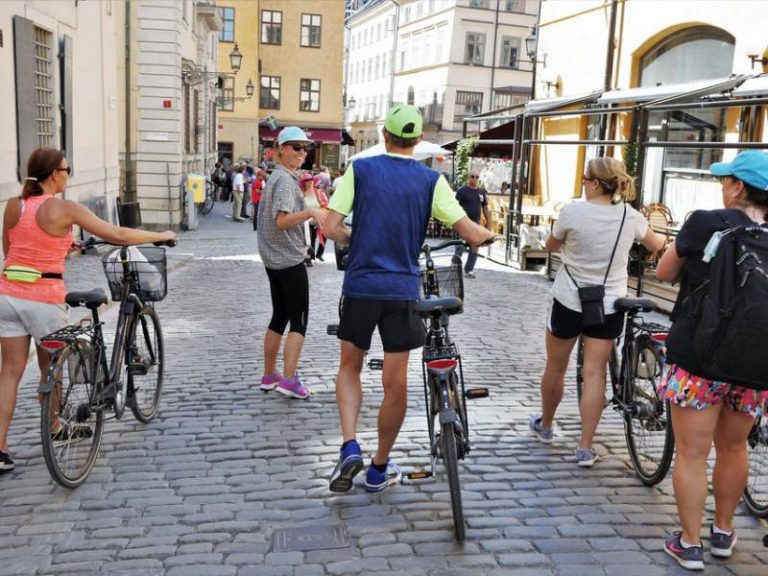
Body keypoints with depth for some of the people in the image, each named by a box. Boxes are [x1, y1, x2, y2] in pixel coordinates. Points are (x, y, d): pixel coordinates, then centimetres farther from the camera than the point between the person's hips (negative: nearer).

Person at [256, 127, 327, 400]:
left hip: (274, 259, 10)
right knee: (299, 320, -5)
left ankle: (269, 375, 20)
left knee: (279, 316, 14)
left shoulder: (277, 176, 15)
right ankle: (288, 379, -7)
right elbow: (282, 220, -25)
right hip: (290, 259, -10)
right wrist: (309, 211, -38)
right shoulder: (285, 179, -14)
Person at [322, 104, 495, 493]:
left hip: (360, 285, 1)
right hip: (402, 289, 0)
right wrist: (488, 233, 18)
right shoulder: (431, 179, 0)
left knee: (350, 366, 21)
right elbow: (472, 235, -5)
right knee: (396, 385, 10)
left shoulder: (359, 169, 0)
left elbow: (332, 229, -6)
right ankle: (379, 469, 23)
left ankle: (349, 448, 4)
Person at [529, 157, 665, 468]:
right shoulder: (631, 216, -2)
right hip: (608, 306, 2)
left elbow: (551, 245, 3)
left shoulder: (573, 211, -14)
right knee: (594, 373, 5)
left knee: (555, 368, 15)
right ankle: (585, 447, 6)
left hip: (569, 302, -2)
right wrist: (664, 237, 41)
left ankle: (544, 425, 35)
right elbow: (655, 244, 18)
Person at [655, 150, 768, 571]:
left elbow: (664, 272, 1)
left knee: (692, 453, 7)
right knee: (734, 448, 21)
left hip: (697, 352, -4)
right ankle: (723, 533, 37)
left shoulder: (706, 223, -12)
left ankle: (689, 546, 17)